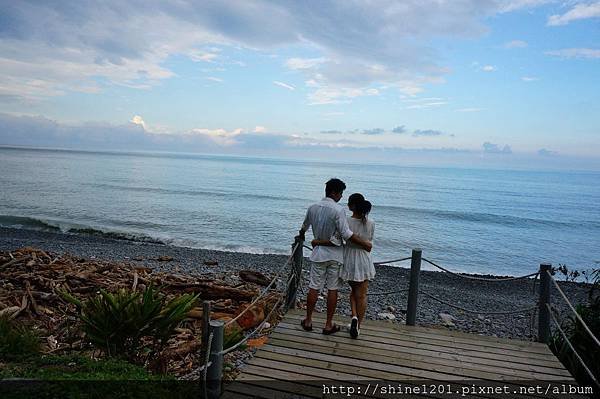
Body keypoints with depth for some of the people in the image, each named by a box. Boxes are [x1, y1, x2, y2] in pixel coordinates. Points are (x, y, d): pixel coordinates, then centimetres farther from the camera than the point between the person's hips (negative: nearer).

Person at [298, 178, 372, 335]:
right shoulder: (338, 210, -17)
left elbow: (304, 226, 19)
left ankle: (308, 321, 20)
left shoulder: (313, 207, 1)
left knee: (314, 288, 11)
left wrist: (301, 235, 41)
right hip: (335, 255, -4)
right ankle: (328, 325, 14)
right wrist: (365, 244, -11)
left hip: (318, 253, 4)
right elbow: (346, 234, -20)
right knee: (332, 290, 6)